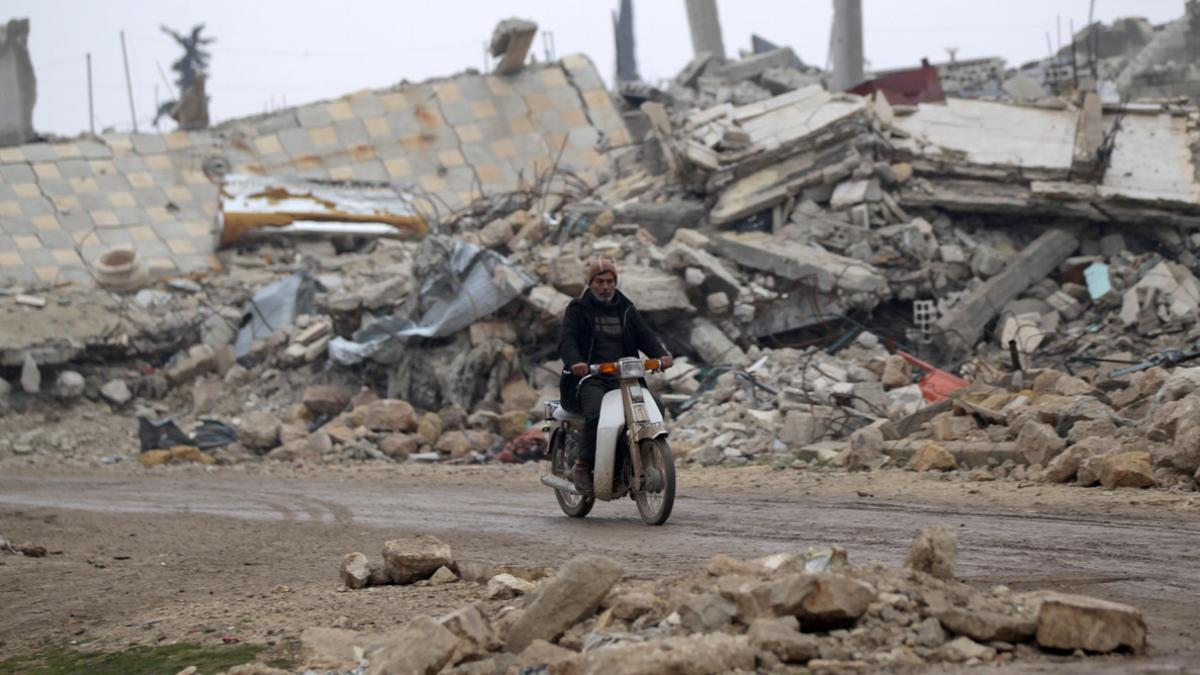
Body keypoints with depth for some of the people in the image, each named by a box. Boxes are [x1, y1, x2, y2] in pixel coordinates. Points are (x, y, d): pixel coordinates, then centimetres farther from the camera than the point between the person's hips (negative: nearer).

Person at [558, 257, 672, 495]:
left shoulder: (625, 309, 21)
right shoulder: (578, 309, 6)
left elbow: (644, 335, 11)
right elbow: (566, 340, -9)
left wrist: (660, 355, -12)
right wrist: (575, 362, -32)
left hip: (624, 377, 5)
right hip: (590, 378, -5)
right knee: (597, 412, -35)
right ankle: (582, 467, -24)